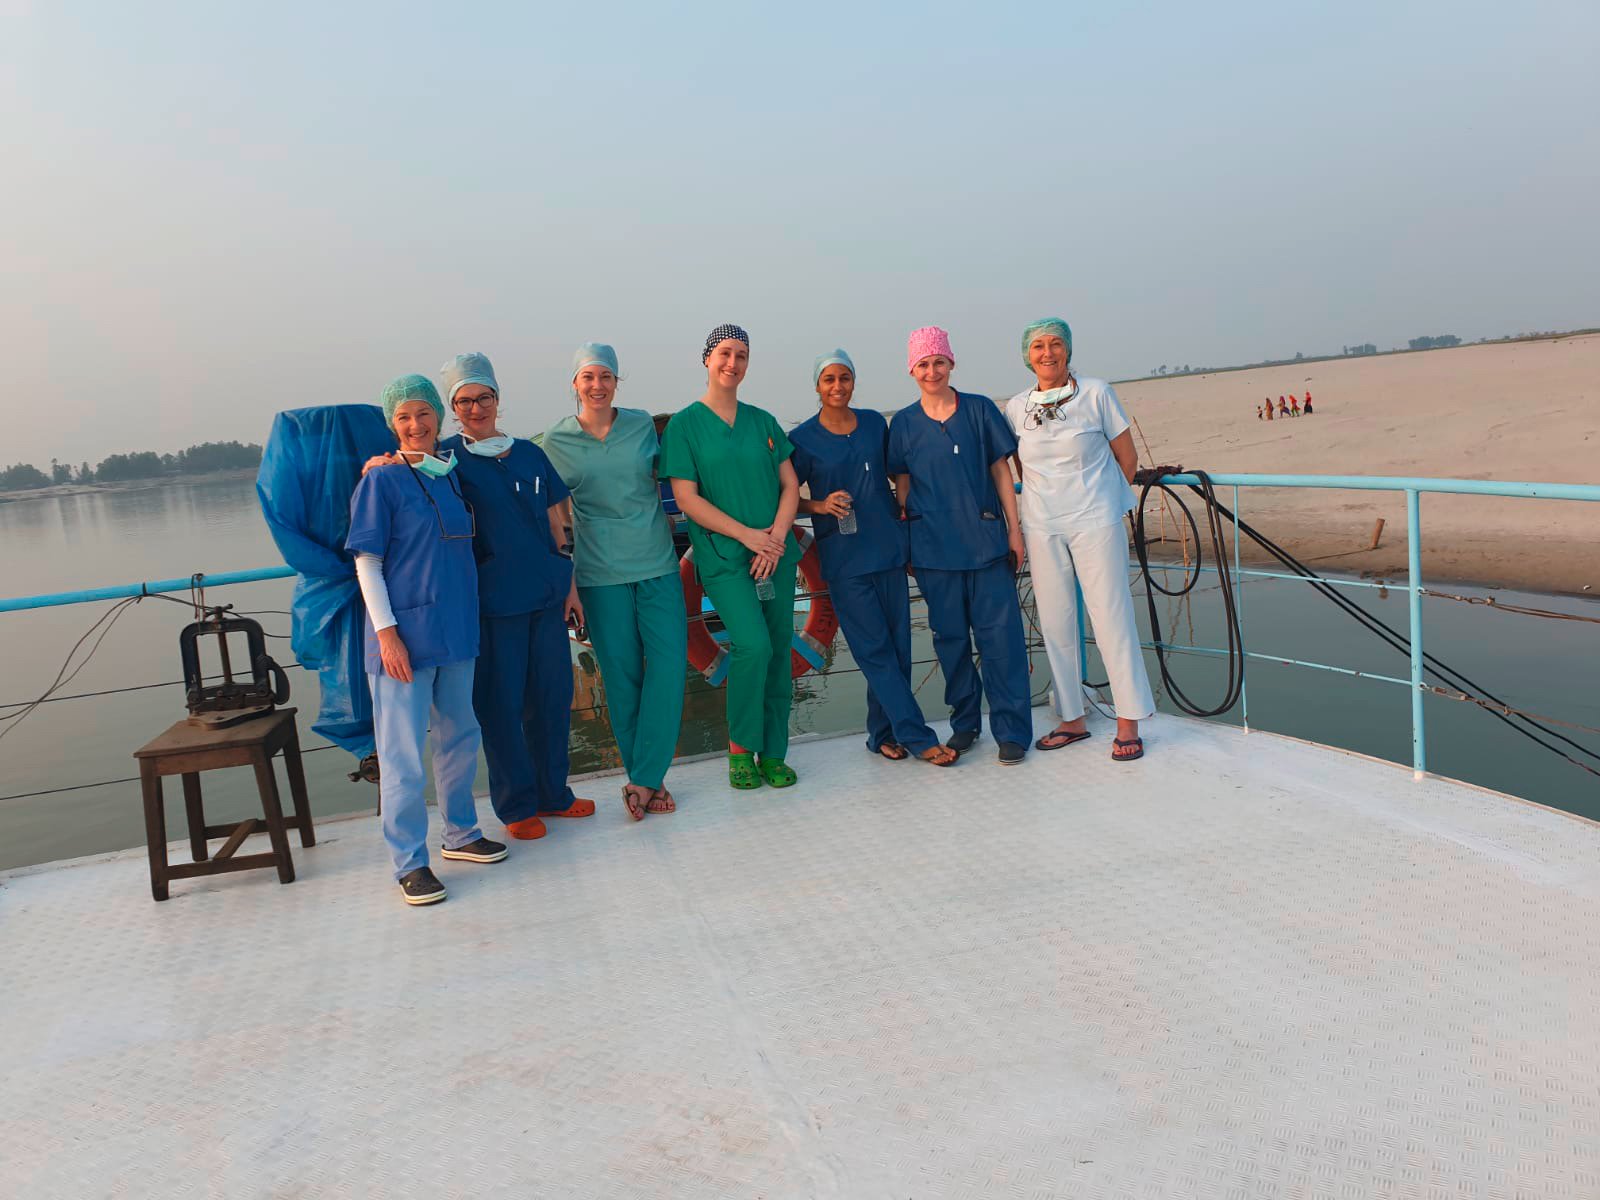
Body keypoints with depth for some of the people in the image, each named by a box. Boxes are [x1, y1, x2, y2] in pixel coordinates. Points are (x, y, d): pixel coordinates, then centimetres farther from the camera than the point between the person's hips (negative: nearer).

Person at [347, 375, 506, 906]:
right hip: (404, 633, -7)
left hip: (455, 627, 7)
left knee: (459, 736, 17)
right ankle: (410, 862, 9)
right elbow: (367, 562, -10)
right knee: (403, 753, -2)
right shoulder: (382, 480, -7)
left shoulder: (450, 474, 10)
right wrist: (386, 631, -15)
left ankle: (461, 833, 34)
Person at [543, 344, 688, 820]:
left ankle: (644, 779, 4)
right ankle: (647, 779, 16)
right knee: (622, 676, 3)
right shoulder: (557, 441, 1)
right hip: (601, 574, -1)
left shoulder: (643, 424, 5)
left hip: (658, 565, 1)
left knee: (668, 665, -6)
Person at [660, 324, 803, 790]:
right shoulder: (684, 425, 0)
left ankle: (773, 754, 14)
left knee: (779, 652, 3)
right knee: (753, 645, -19)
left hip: (776, 552, 4)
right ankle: (739, 748, 0)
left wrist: (775, 536, -7)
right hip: (723, 556, -4)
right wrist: (747, 534, -13)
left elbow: (790, 485, 10)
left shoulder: (762, 421, 12)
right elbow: (687, 497, -6)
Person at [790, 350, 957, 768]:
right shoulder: (804, 439, -2)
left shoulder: (875, 423, 9)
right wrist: (821, 506, -14)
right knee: (875, 651, -5)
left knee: (897, 647, 4)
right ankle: (919, 738, 0)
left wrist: (904, 508, 11)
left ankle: (885, 734, 17)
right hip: (843, 559, -4)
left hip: (888, 548, 4)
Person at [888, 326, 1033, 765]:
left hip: (986, 539, -1)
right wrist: (903, 545, 7)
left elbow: (1001, 470, 4)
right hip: (934, 547, 1)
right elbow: (902, 486, 9)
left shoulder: (979, 409, 3)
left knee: (1000, 634, -3)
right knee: (950, 637, 8)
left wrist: (1014, 530, 0)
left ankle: (1012, 731, 5)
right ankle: (964, 724, 22)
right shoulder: (903, 423, 5)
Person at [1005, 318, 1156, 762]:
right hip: (1042, 527, 3)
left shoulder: (1096, 393, -3)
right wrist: (1046, 497, 13)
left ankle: (1128, 725, 3)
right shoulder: (1016, 407, 6)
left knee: (1111, 619, -5)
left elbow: (1127, 456, 5)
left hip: (1095, 523, -3)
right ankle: (1072, 720, 18)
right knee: (1054, 624, 6)